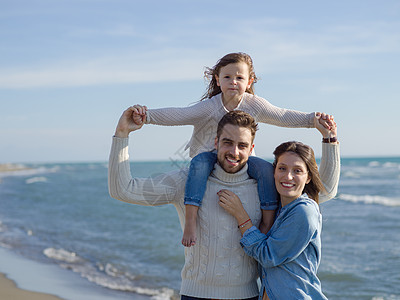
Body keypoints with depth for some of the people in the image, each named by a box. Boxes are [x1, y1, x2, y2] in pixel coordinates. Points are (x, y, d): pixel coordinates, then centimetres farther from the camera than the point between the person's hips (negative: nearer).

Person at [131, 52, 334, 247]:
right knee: (200, 161, -35)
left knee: (265, 168, -23)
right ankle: (190, 221, -38)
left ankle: (268, 222, -10)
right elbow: (178, 115, -27)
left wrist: (313, 119, -13)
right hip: (210, 156, -3)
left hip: (239, 160, 3)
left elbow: (282, 116, -3)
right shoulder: (209, 106, -17)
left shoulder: (254, 104, -6)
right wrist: (148, 115, -41)